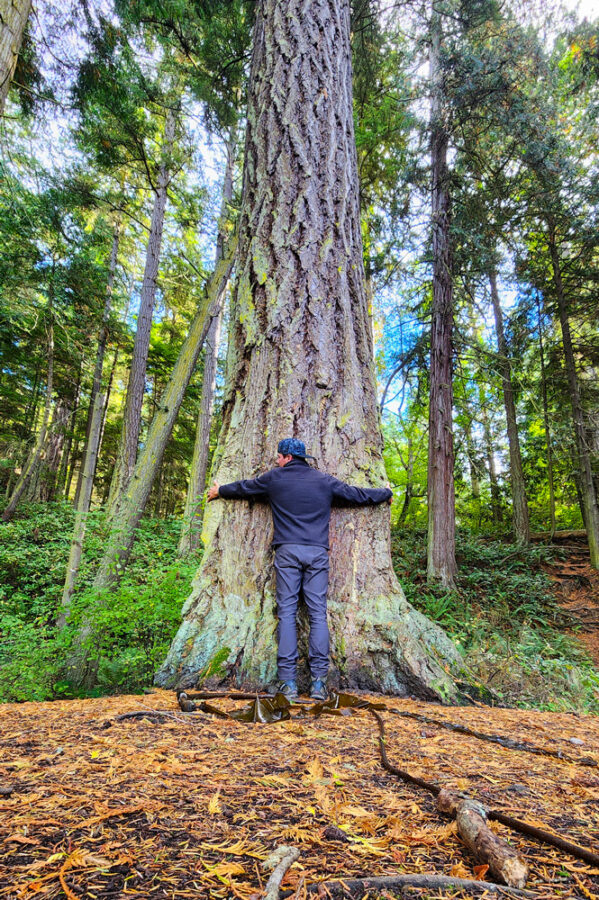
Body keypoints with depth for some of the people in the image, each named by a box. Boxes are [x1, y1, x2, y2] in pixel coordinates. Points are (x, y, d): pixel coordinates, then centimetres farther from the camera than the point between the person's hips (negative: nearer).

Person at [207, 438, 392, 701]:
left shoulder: (274, 478, 9)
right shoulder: (325, 481, 11)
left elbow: (243, 488, 24)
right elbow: (357, 495, 19)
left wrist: (220, 491, 44)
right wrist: (386, 493, 37)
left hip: (287, 551, -1)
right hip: (318, 553, 1)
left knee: (286, 613, 1)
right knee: (318, 614, 2)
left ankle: (288, 682, 0)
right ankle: (318, 682, 0)